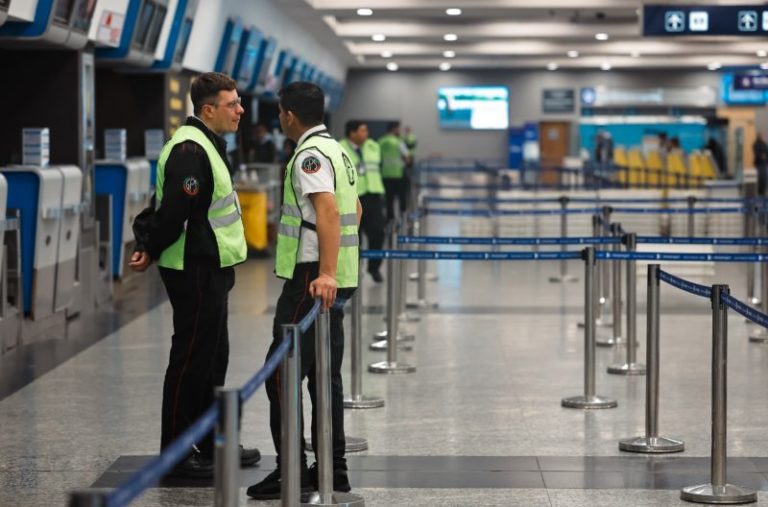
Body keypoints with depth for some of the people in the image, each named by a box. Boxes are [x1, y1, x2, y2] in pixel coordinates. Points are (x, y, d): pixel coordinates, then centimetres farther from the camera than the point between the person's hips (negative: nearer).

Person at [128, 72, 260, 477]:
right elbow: (173, 211, -24)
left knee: (213, 357, 17)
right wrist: (152, 253, -11)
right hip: (195, 271, -11)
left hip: (210, 269, 11)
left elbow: (163, 203, 18)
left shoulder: (206, 145, 15)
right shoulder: (191, 151, -20)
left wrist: (147, 242, 8)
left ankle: (211, 444, 27)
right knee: (191, 358, -4)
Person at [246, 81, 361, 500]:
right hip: (335, 279, 10)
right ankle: (332, 470, 14)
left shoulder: (310, 155, -14)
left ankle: (292, 470, -6)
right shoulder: (336, 150, 17)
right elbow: (355, 209, 29)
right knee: (325, 375, 12)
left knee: (282, 372, -6)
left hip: (311, 280, -10)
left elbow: (328, 209, -28)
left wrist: (325, 273, -35)